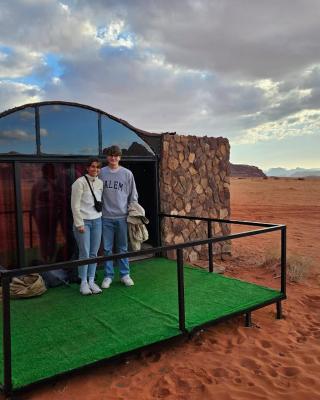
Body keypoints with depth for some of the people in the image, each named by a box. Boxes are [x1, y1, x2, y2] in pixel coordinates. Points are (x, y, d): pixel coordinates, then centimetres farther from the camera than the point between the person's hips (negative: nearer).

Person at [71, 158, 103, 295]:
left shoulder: (100, 183, 9)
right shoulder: (80, 182, -9)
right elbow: (75, 205, -10)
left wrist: (100, 218, 9)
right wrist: (79, 224, -12)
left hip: (97, 221, 5)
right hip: (83, 221, -5)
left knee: (94, 253, 8)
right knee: (84, 253, -3)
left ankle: (91, 281, 18)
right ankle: (83, 282, 11)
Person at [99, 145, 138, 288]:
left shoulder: (127, 173, 2)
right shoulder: (101, 173, 2)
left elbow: (133, 196, 6)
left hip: (122, 216, 0)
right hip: (106, 217, 0)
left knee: (123, 248, 9)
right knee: (107, 248, 7)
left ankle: (125, 274, 21)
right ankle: (108, 276, 19)